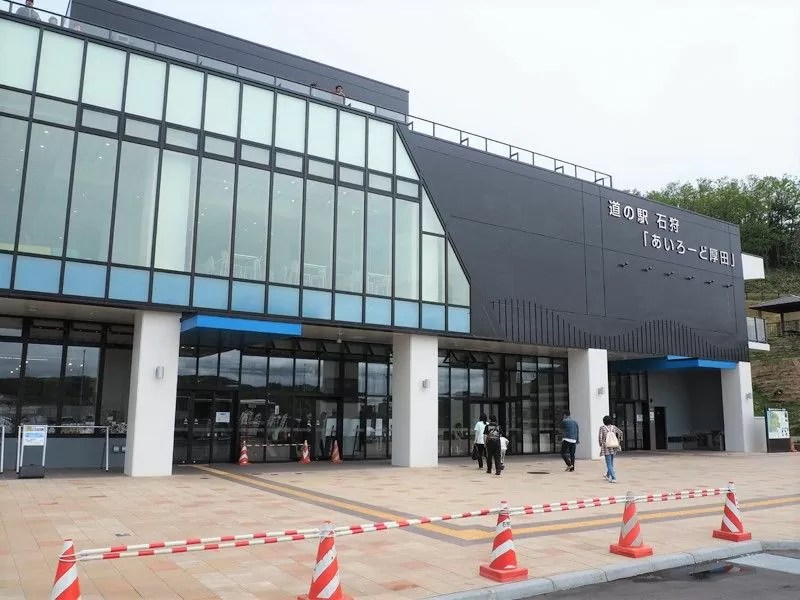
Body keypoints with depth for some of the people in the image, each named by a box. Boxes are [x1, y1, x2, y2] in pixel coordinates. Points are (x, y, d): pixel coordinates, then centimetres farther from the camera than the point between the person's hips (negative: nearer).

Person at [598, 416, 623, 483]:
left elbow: (600, 437, -11)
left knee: (609, 463, -1)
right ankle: (608, 476, 38)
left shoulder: (602, 427, -7)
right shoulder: (613, 427, 4)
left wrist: (601, 445, 3)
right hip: (613, 447, 5)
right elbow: (620, 433, 11)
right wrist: (618, 442, 18)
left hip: (606, 447, -5)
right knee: (611, 462, 21)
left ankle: (613, 478, -10)